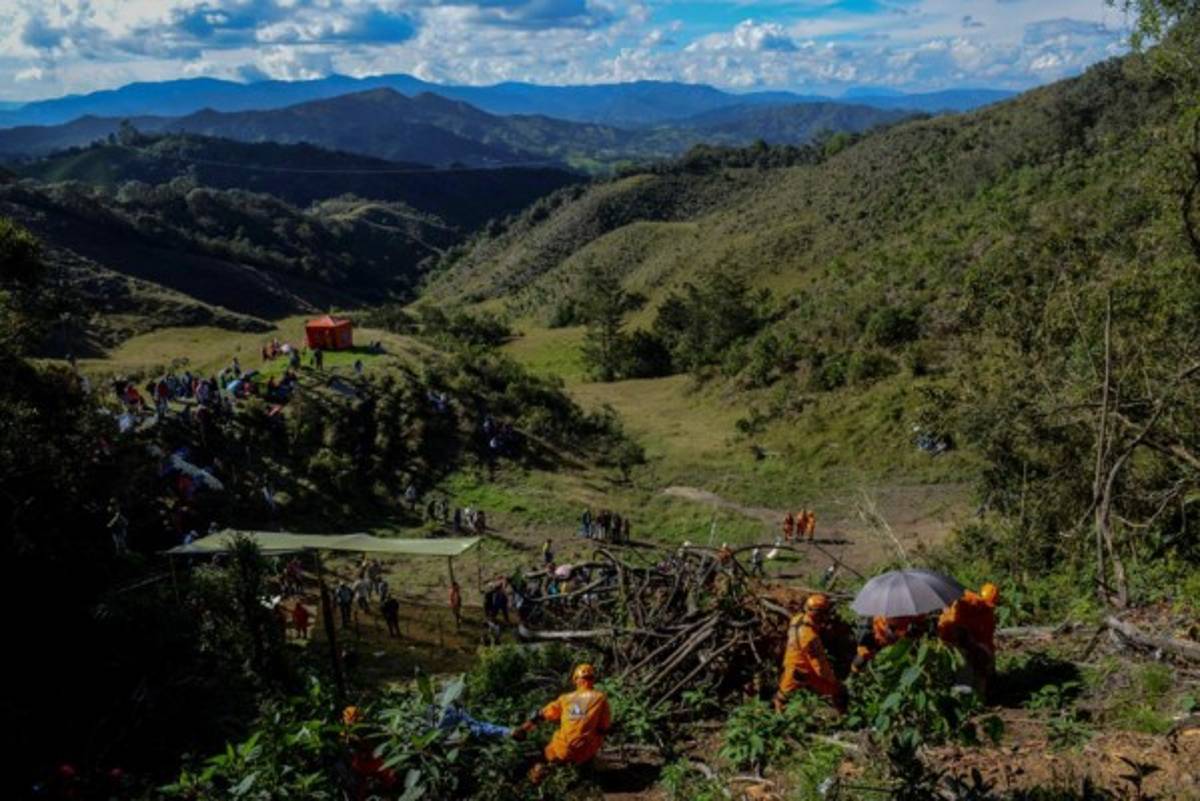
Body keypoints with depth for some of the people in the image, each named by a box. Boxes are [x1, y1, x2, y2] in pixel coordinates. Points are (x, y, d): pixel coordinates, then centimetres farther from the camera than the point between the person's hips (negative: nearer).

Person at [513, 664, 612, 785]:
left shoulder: (566, 698, 7)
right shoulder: (600, 698, -3)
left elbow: (541, 714, 14)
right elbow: (605, 729, 0)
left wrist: (522, 730, 25)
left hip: (562, 751, 2)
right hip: (585, 755, -2)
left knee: (546, 754, 33)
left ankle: (539, 768, 5)